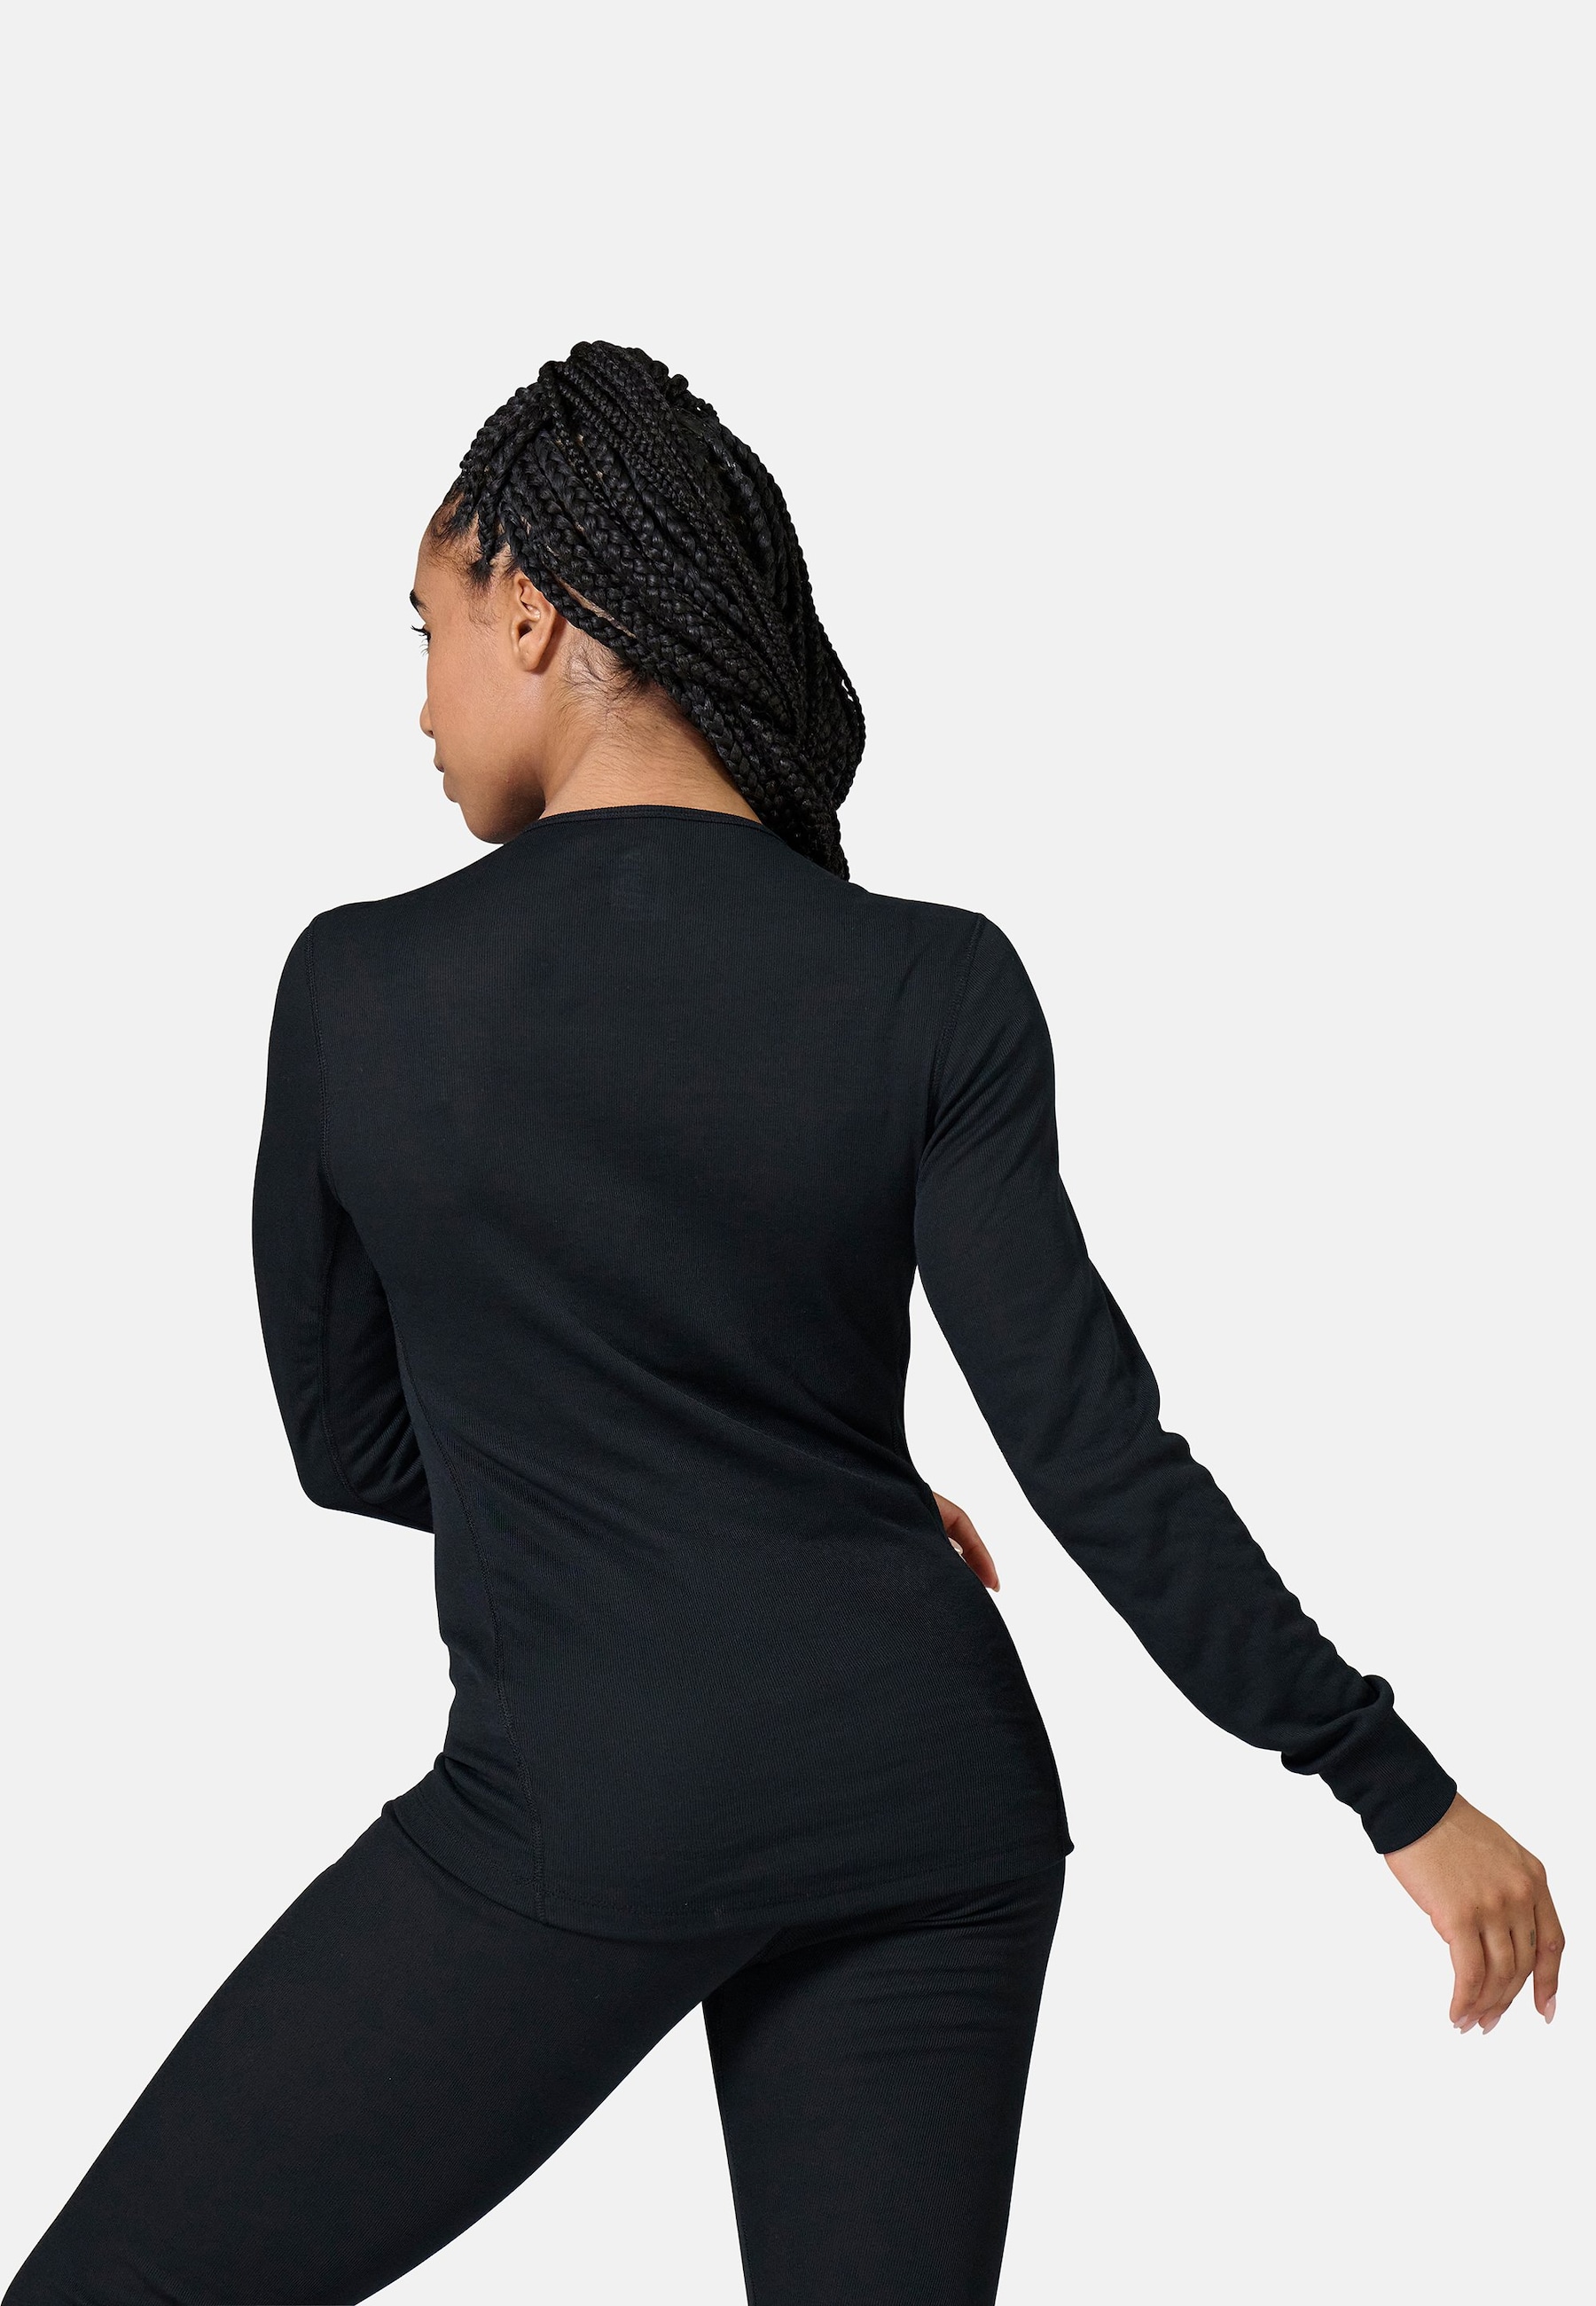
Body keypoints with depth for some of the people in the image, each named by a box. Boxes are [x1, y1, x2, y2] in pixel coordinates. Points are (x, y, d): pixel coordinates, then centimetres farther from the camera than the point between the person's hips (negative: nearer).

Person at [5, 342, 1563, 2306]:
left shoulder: (358, 985, -6)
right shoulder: (932, 988, -5)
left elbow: (350, 1442, 6)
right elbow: (1092, 1451, -8)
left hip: (575, 1808, -3)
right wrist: (1402, 1791, -1)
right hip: (929, 1800, 4)